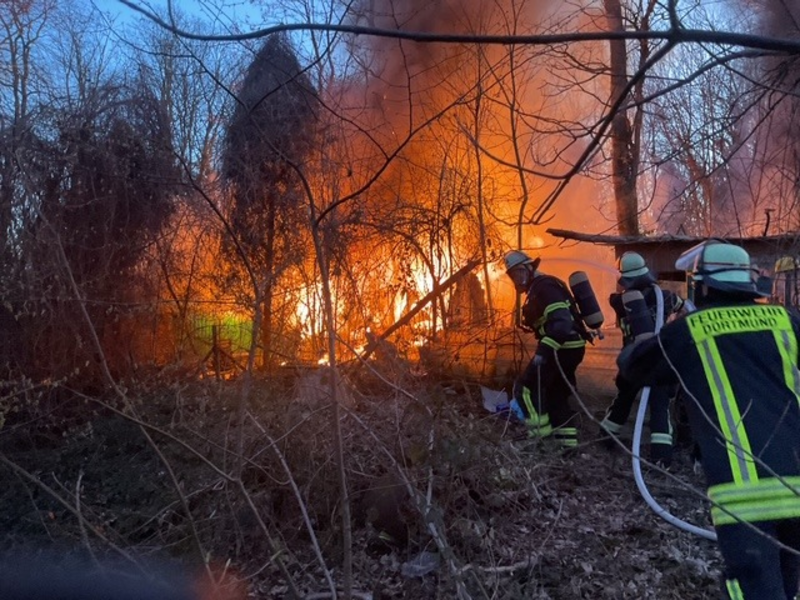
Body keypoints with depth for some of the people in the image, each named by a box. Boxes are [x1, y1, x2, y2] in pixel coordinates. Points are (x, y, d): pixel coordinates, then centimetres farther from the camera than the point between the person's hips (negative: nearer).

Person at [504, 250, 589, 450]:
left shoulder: (544, 287, -14)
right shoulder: (539, 288, 19)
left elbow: (561, 322, -27)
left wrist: (543, 350, -33)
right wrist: (545, 349, 27)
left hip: (563, 348, -11)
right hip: (569, 347, 11)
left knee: (525, 387, -5)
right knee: (556, 394, 17)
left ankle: (540, 434, -5)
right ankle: (567, 441, 19)